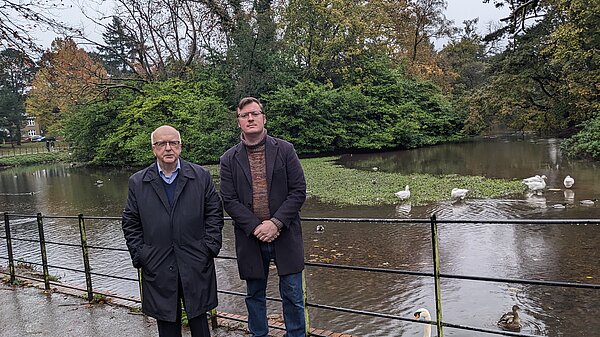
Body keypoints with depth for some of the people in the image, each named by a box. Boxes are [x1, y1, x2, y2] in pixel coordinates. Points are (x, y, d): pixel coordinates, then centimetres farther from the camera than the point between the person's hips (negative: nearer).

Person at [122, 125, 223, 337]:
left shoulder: (201, 176, 2)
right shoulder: (138, 182, 3)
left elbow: (214, 212, 4)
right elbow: (131, 223, 6)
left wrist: (210, 246, -4)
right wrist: (139, 255, 0)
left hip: (196, 266, 0)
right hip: (158, 269, 1)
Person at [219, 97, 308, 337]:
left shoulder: (285, 150, 0)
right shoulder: (229, 159, 3)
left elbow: (299, 191, -4)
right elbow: (228, 200, -2)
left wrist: (275, 222, -13)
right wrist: (255, 227, -13)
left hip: (285, 235, -1)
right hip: (250, 238, 1)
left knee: (293, 296, 6)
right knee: (254, 295, 15)